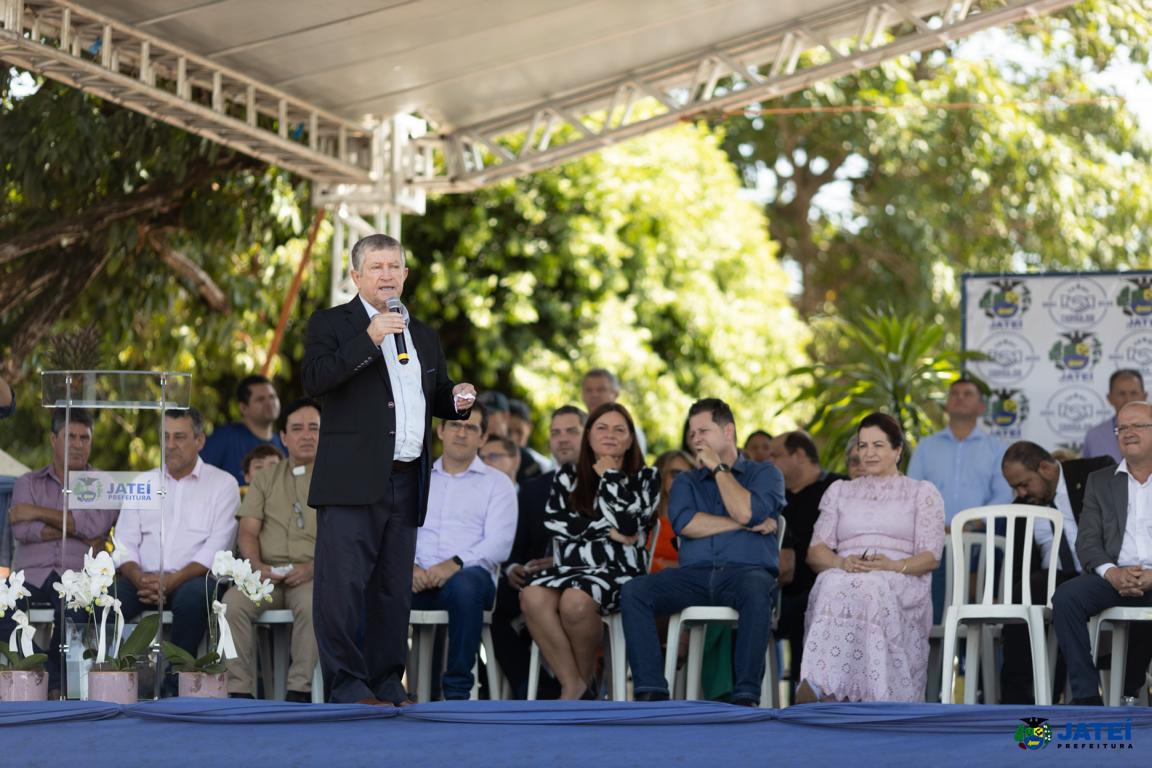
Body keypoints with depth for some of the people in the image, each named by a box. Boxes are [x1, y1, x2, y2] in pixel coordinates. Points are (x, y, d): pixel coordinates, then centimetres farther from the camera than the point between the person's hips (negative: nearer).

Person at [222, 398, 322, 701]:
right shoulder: (266, 477, 20)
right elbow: (247, 531, 11)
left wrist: (312, 567, -15)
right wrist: (258, 567, -10)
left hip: (313, 575, -2)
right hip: (267, 573, 2)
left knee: (312, 603, -37)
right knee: (233, 603, -29)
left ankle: (300, 692, -34)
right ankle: (239, 691, -28)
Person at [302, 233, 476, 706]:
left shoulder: (424, 336, 21)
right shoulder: (331, 325, 2)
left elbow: (436, 399, 30)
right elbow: (314, 381, -14)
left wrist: (458, 400, 6)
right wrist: (368, 340, -18)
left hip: (406, 484, 6)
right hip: (352, 482, -6)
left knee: (394, 589, 8)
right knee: (343, 586, -9)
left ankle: (387, 683, 13)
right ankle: (347, 684, -7)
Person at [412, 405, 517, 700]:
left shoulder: (496, 483, 13)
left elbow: (499, 543, -2)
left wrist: (456, 563, -19)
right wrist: (409, 565, -11)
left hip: (470, 573, -2)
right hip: (419, 577, 2)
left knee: (464, 585, -40)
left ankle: (457, 691, -32)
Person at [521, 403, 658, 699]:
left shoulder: (645, 478, 14)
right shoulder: (567, 476, 21)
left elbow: (627, 523, -5)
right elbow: (555, 521, 4)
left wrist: (609, 476, 6)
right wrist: (608, 530, -2)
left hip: (619, 571, -3)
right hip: (570, 567, 3)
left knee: (575, 600, -36)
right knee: (532, 596, -33)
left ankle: (587, 677, -10)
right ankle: (573, 686, -25)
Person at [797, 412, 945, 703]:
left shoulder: (922, 492, 20)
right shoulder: (839, 491, 27)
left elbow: (931, 557, 7)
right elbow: (815, 552, 15)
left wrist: (892, 565, -14)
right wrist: (843, 563, -9)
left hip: (902, 583, -2)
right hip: (844, 576, 2)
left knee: (873, 589, -40)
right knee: (835, 587, -38)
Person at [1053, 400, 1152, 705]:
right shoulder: (1100, 481, 20)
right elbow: (1087, 541, 10)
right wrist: (1112, 572, -12)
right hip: (1115, 576, 3)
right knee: (1066, 596, -28)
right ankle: (1086, 696, -25)